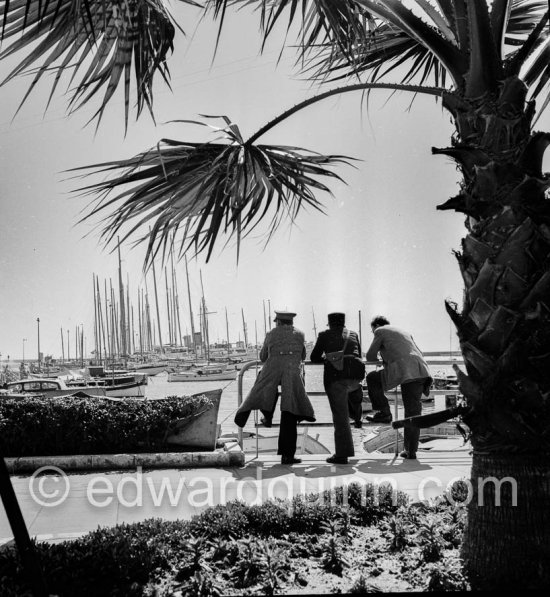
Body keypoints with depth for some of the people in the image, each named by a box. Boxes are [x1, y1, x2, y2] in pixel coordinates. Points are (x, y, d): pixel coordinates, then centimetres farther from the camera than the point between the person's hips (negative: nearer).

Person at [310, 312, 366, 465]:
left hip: (336, 375, -4)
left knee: (340, 415, -2)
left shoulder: (325, 335, 12)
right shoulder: (353, 335, 21)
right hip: (356, 375, 4)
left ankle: (342, 454, -2)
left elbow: (314, 358, 18)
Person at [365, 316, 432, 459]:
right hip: (421, 372, 7)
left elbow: (370, 356, 14)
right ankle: (411, 450, 10)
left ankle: (384, 413, 13)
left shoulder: (381, 331, 14)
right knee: (413, 413, 8)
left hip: (404, 372, -7)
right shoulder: (404, 332, 34)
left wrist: (382, 361, 33)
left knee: (372, 378, 15)